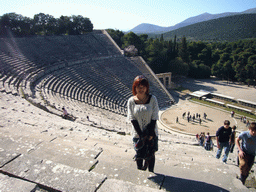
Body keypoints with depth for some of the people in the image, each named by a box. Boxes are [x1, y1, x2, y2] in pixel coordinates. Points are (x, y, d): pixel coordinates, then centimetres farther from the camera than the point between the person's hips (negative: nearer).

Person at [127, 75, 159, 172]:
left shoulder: (152, 99, -8)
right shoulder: (131, 101, -7)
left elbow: (154, 118, -8)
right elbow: (132, 119, -8)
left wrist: (151, 134, -11)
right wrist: (141, 135, -12)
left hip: (151, 133, 0)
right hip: (138, 134, 1)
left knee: (150, 155, 12)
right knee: (139, 155, 10)